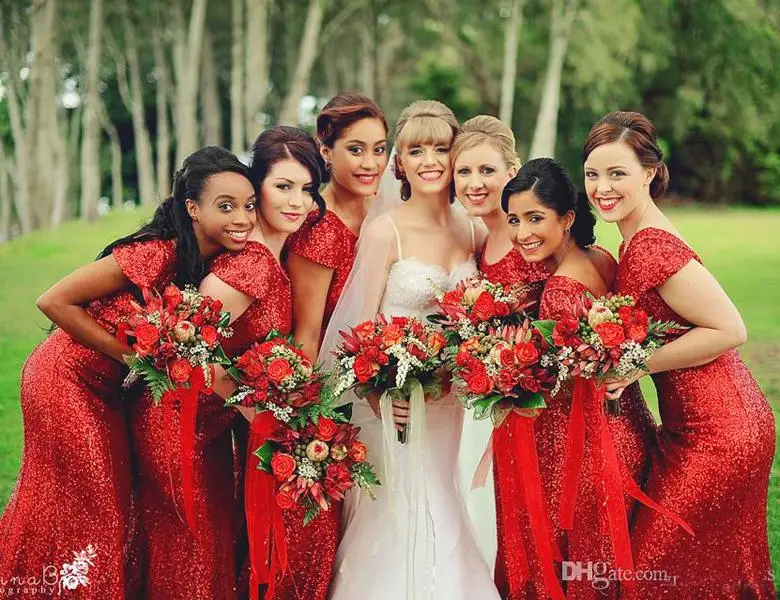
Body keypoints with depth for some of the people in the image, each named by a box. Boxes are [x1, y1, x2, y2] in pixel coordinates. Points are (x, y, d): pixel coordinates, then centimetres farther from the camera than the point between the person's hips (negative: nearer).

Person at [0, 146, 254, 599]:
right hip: (67, 380, -7)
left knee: (118, 503, 16)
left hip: (110, 390, 7)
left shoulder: (211, 261, -6)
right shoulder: (155, 253, -29)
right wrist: (130, 355, -21)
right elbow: (54, 301, -25)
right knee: (88, 510, 2)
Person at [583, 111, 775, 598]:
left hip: (714, 435, -10)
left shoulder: (651, 246, -22)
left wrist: (638, 364, -18)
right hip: (713, 428, 10)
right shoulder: (641, 235, 8)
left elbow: (729, 330, -22)